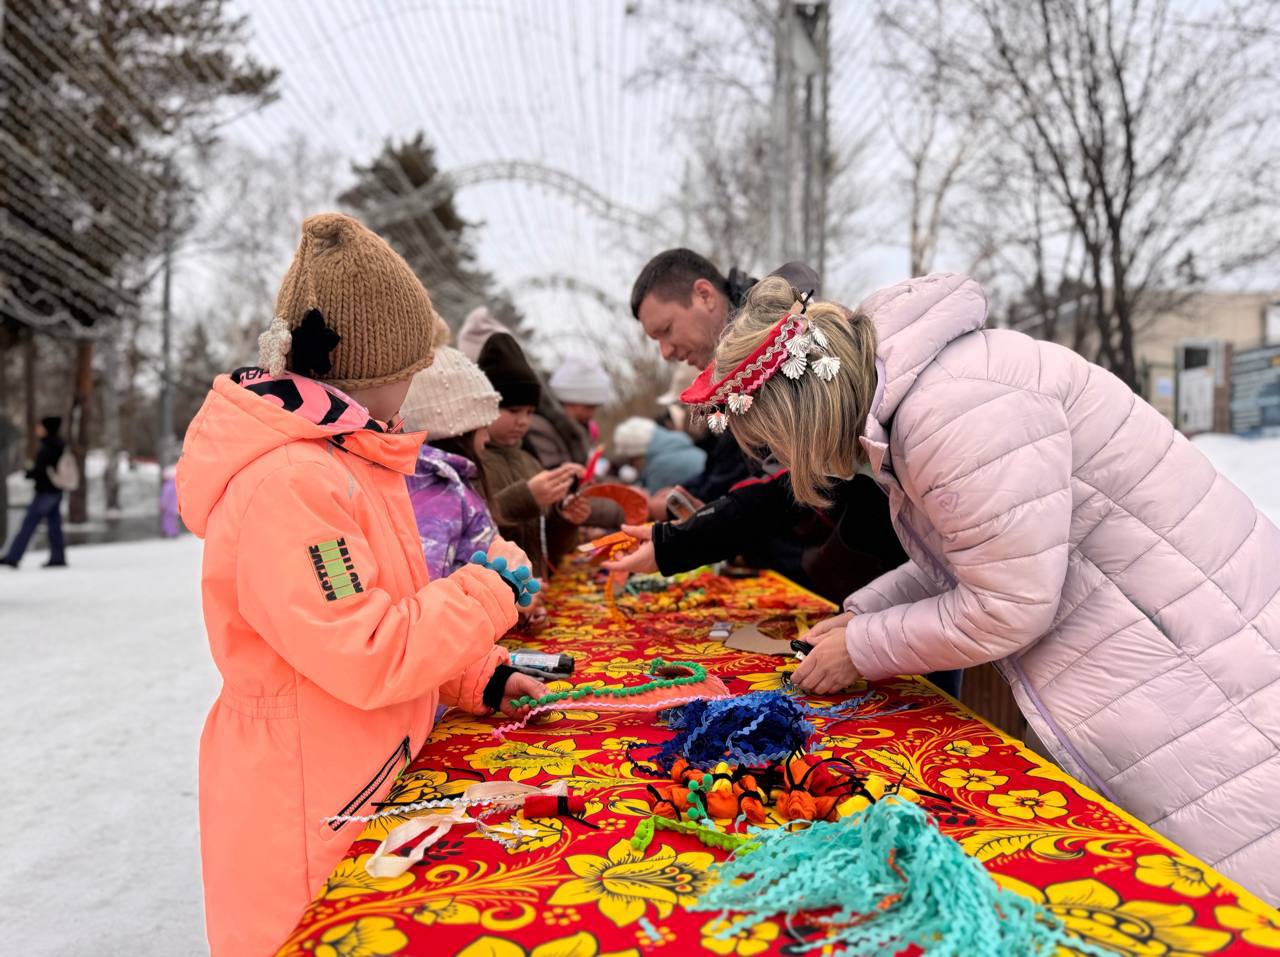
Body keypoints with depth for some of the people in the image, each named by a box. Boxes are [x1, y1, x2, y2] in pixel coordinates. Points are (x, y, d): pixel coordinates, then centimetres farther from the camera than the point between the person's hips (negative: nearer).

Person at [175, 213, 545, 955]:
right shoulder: (287, 484, -25)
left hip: (363, 787, 9)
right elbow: (370, 659, -28)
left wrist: (481, 681, 4)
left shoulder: (342, 455, 6)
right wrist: (490, 590, -15)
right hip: (304, 816, -9)